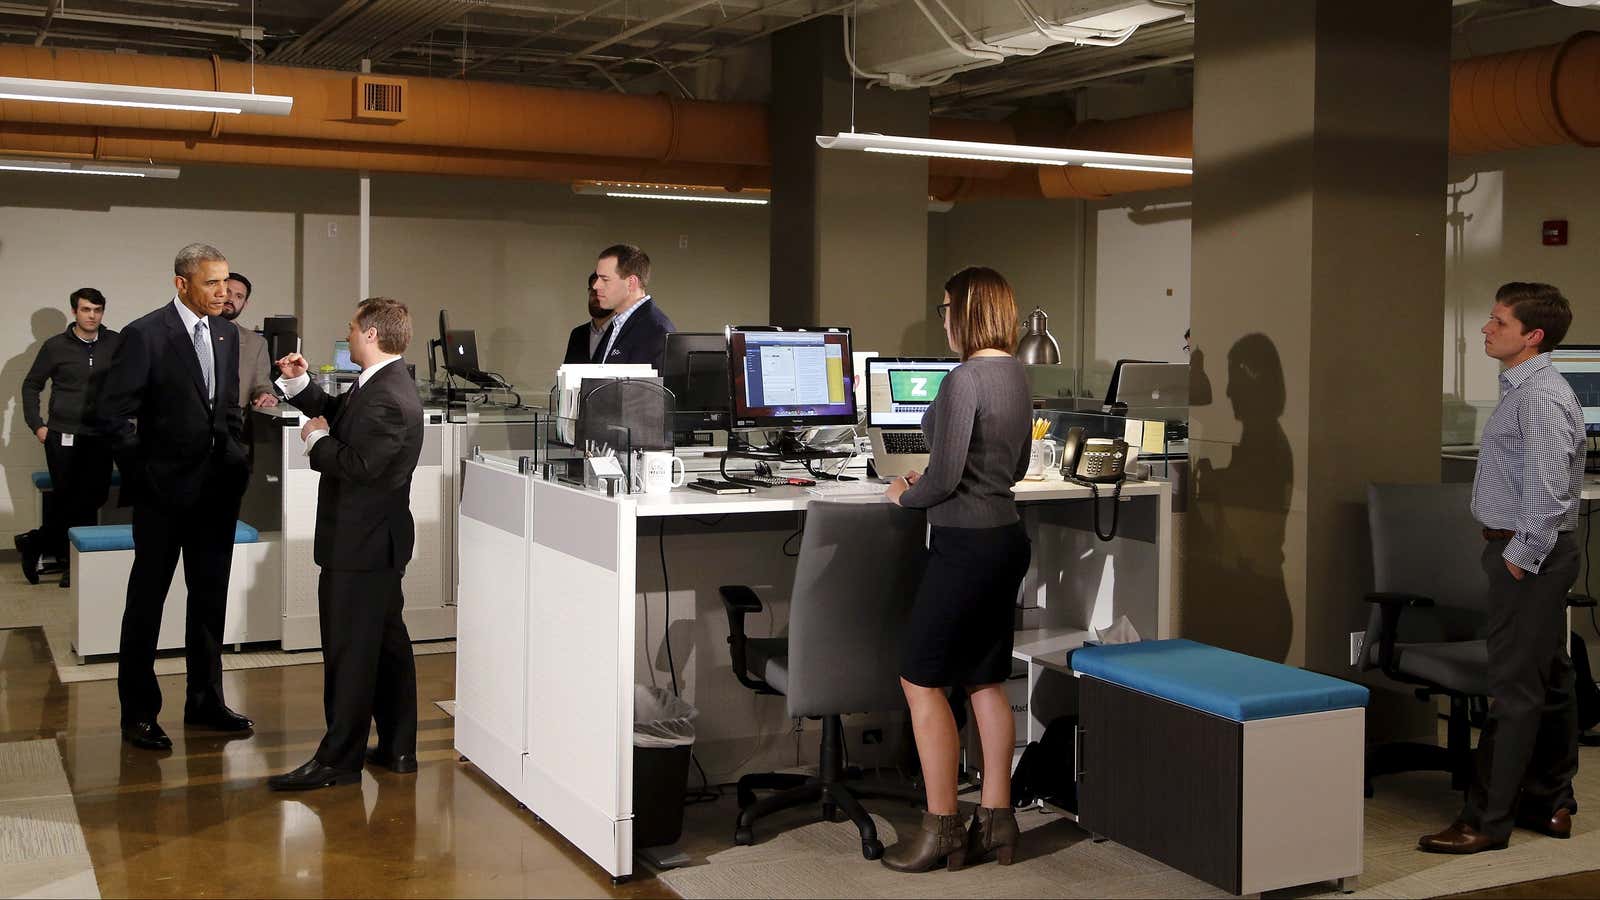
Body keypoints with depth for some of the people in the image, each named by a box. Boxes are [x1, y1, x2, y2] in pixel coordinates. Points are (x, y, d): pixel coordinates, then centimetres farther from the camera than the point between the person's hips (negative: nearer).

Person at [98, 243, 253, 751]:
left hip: (216, 487, 6)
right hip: (164, 489, -6)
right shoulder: (144, 336, -12)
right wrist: (142, 471, -11)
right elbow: (114, 415, -12)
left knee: (210, 597, 14)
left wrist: (235, 458, 7)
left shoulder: (226, 333, 7)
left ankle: (204, 701, 27)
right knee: (147, 600, 5)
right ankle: (138, 712, 14)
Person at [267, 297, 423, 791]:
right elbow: (336, 413, 24)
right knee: (387, 643, 15)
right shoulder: (376, 385, 10)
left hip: (361, 543, -11)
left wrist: (317, 439, -11)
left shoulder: (389, 400, -22)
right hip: (376, 540, 11)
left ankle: (338, 760, 6)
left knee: (350, 652, -2)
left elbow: (358, 465, -27)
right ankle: (398, 749, 25)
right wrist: (299, 383, 10)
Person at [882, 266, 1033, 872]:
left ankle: (942, 830, 5)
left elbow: (943, 477, -19)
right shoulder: (1016, 375, 9)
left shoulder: (965, 379, -18)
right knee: (986, 681, 14)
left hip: (967, 544, -9)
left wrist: (906, 495, 1)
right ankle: (995, 819, 20)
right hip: (1005, 536, 9)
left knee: (921, 681, 1)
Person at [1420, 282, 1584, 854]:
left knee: (1515, 689, -7)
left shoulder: (1541, 399, -18)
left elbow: (1547, 495, -25)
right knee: (1548, 683, 16)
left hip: (1530, 554, -11)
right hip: (1522, 550, 11)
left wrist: (1519, 558, -17)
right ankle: (1551, 806, 25)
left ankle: (1487, 821, -3)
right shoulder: (1522, 390, 14)